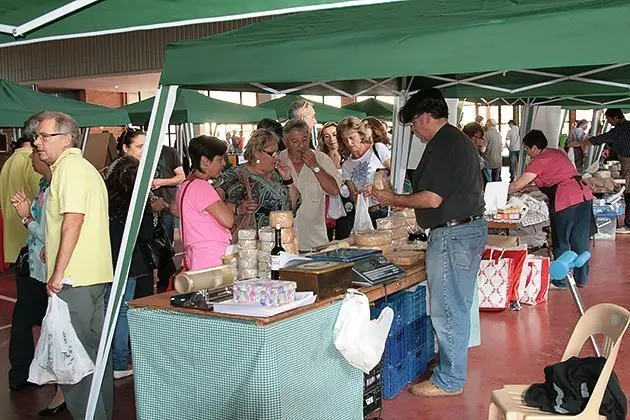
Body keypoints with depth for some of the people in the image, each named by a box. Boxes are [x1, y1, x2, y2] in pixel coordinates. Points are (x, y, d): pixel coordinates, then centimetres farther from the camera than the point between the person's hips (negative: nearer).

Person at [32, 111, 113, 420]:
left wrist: (58, 273, -18)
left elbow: (73, 220, -19)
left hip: (74, 278, -10)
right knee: (95, 349, 16)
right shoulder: (84, 167, 20)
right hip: (96, 276, 10)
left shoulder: (69, 166, -10)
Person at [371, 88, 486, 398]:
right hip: (473, 226, 11)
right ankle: (453, 369, 30)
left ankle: (449, 381, 9)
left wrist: (394, 200, -7)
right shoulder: (459, 140, 17)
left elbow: (432, 199, -20)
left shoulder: (441, 146, -17)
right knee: (457, 308, 18)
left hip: (452, 234, -11)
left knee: (446, 311, -1)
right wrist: (405, 202, 19)